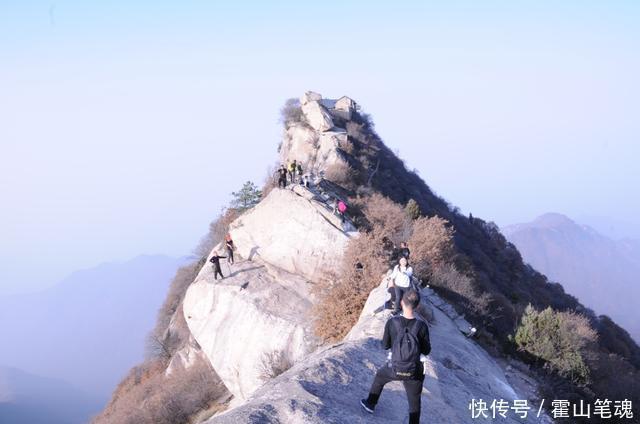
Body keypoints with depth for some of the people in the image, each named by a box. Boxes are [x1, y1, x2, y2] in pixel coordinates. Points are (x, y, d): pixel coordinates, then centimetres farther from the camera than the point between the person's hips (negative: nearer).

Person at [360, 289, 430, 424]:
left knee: (379, 377, 34)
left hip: (394, 369, 1)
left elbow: (385, 346, -3)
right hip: (414, 372, -1)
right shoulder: (421, 326, -19)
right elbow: (426, 351, -7)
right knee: (414, 403, 17)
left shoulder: (392, 323, -17)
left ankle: (370, 404, 53)